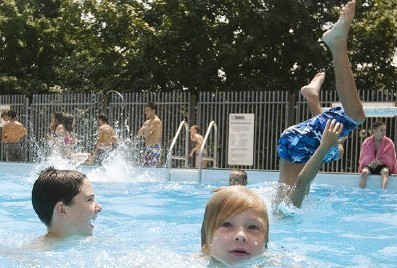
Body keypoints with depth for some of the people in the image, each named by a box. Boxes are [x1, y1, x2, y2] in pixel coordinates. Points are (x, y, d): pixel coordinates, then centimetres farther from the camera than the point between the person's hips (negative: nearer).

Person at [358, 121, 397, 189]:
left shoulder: (389, 143, -2)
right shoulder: (366, 143, -1)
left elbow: (391, 160, 3)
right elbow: (362, 160, 4)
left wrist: (381, 162, -17)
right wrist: (370, 164, -18)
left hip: (383, 166, 0)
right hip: (369, 165, 1)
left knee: (385, 171, -36)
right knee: (364, 172, -34)